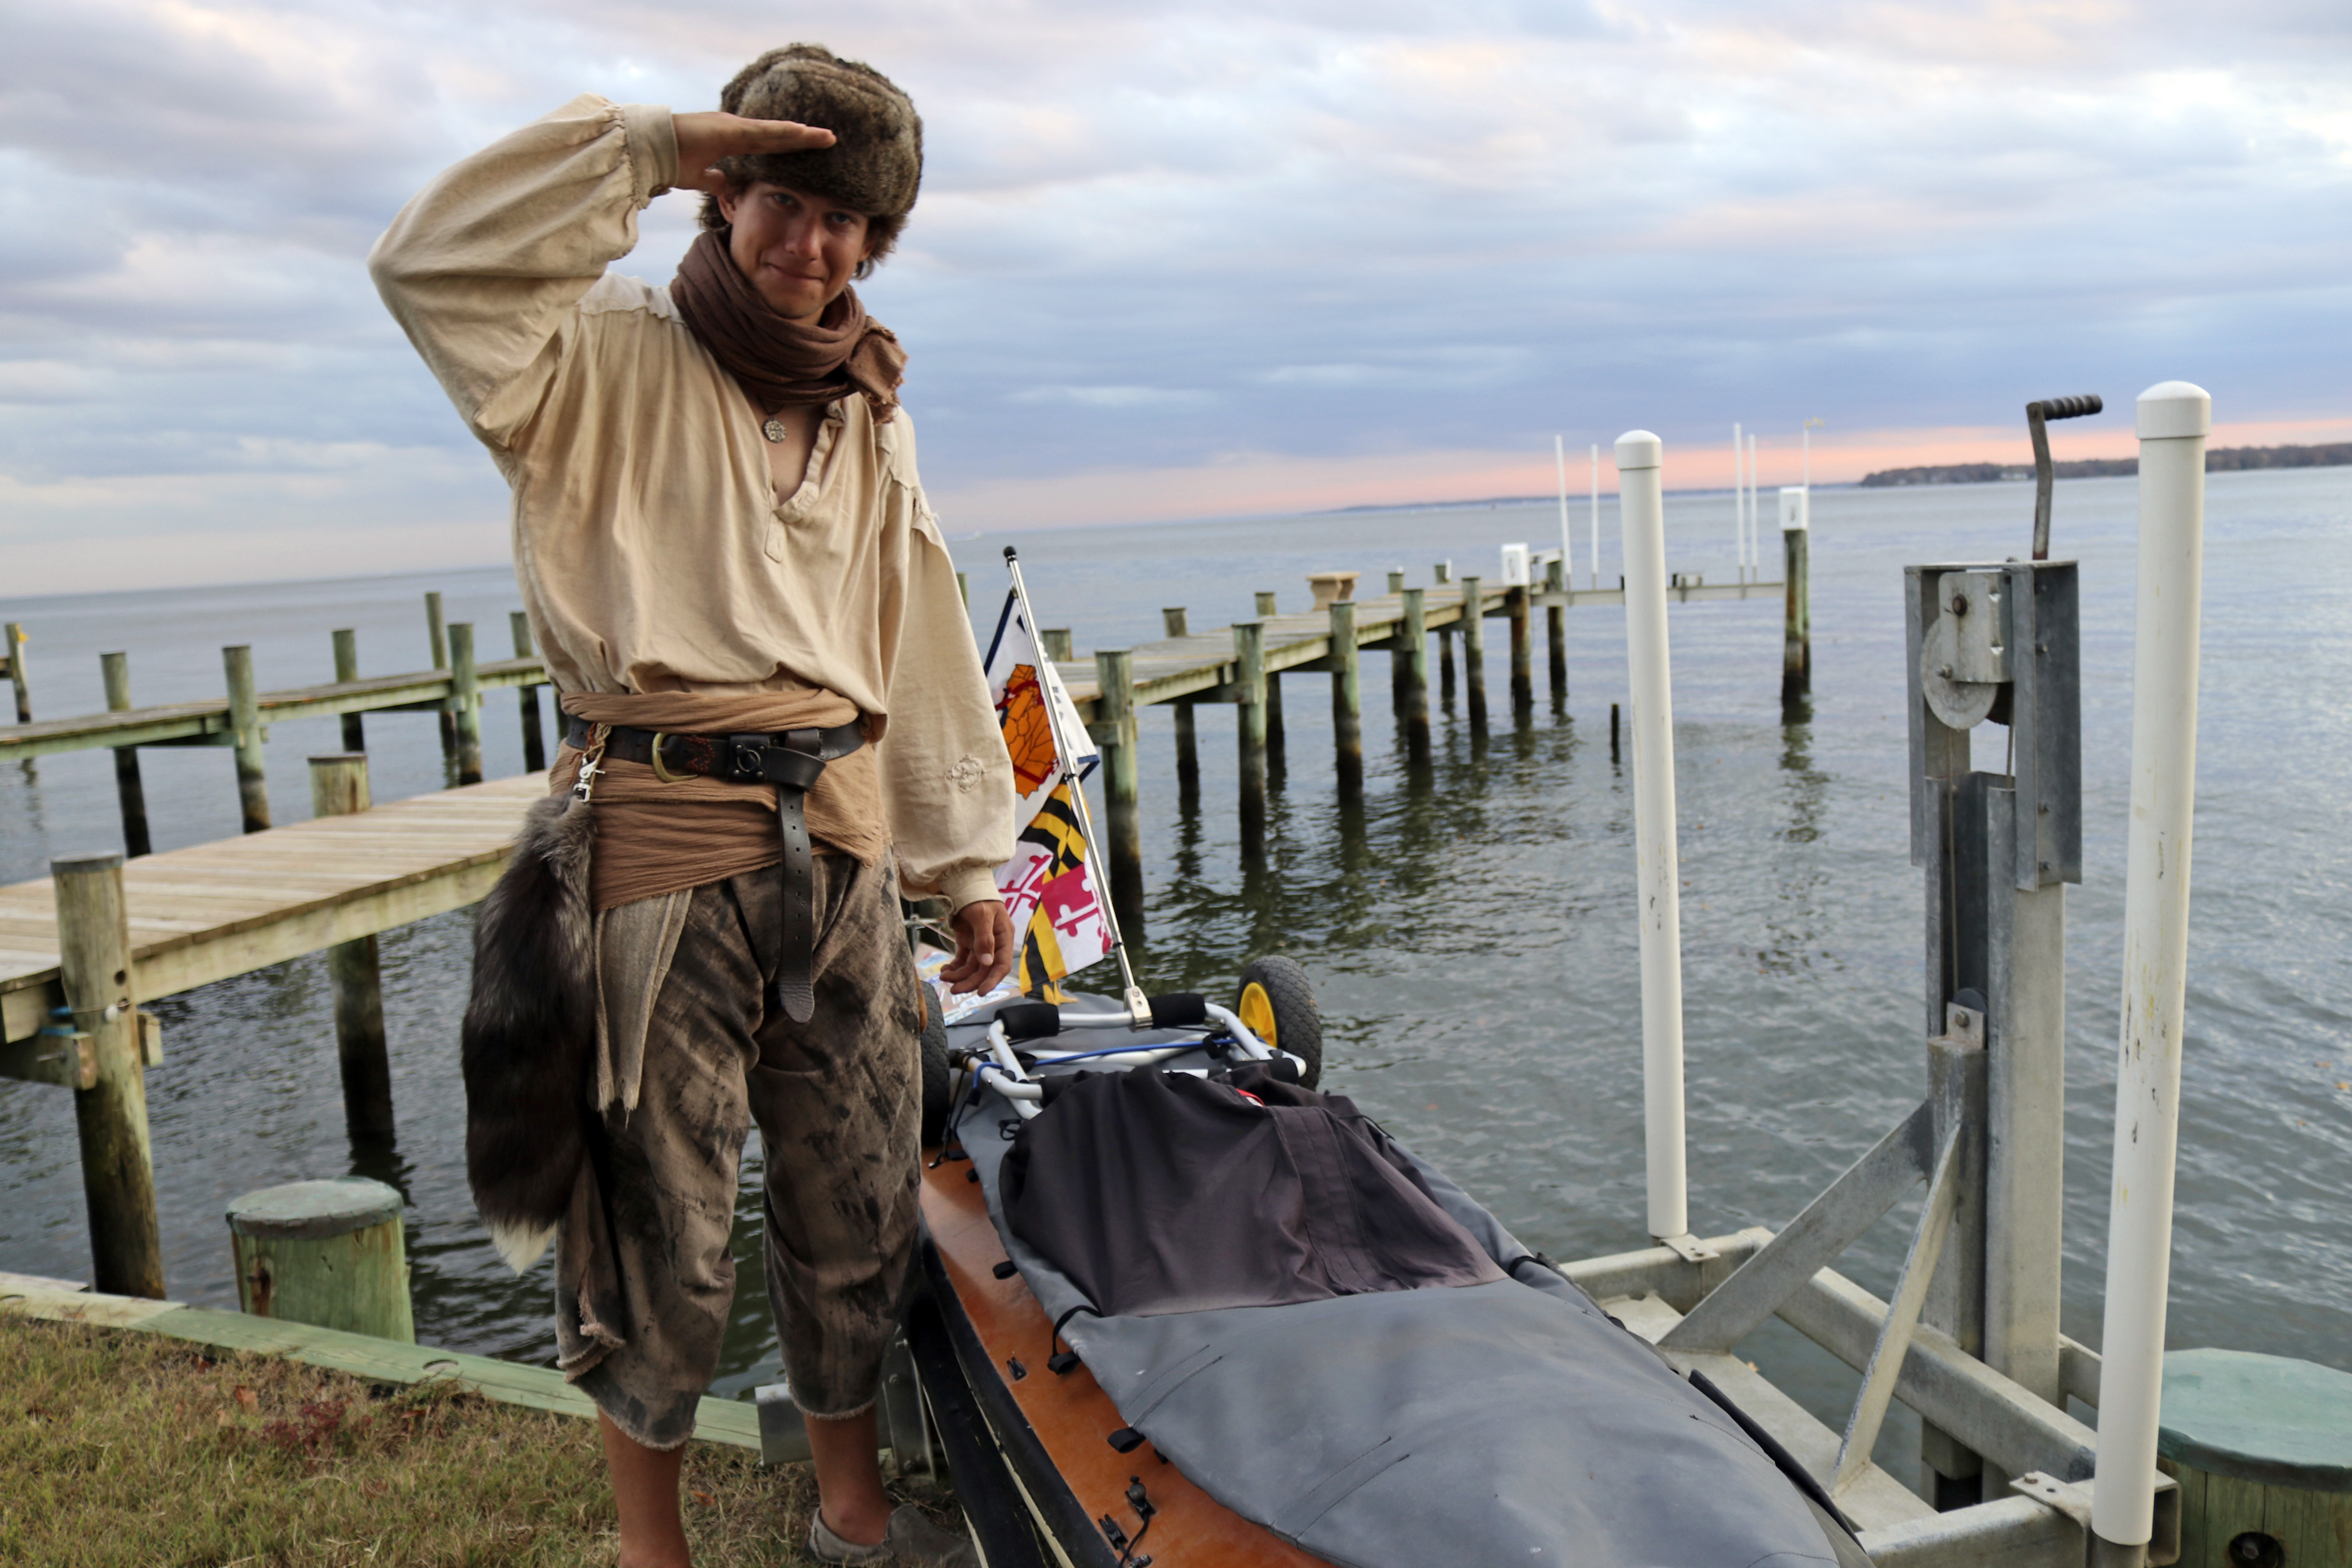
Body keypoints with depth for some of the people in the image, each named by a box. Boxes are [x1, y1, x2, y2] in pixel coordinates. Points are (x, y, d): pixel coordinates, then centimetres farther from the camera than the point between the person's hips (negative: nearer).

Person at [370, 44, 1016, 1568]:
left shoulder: (869, 421, 16)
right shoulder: (613, 363, 0)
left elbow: (922, 655, 17)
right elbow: (433, 265, -20)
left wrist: (967, 861, 16)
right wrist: (652, 144, -17)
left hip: (842, 837, 6)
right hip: (659, 838, -5)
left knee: (860, 1195, 14)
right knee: (660, 1212, 5)